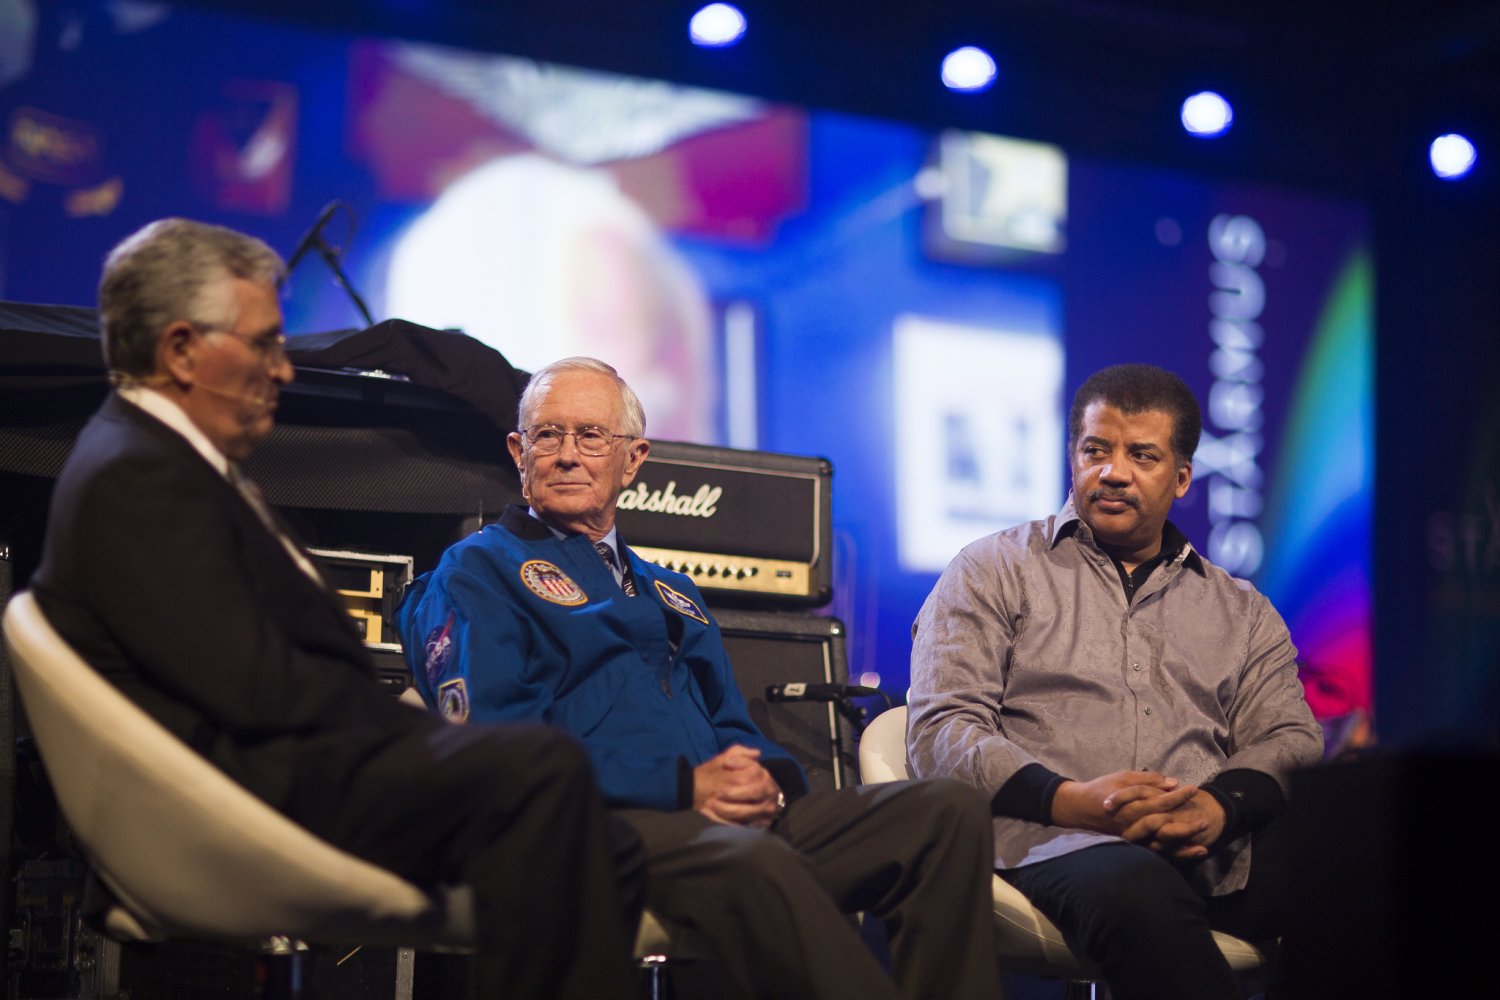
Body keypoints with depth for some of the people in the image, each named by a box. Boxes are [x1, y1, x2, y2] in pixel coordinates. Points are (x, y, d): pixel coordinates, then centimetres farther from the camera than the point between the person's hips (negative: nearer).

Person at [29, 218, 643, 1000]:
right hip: (257, 785, -11)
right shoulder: (134, 478, -12)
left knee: (605, 848, 3)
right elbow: (256, 686, -20)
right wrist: (420, 731, -10)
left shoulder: (159, 457, 22)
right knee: (542, 767, -27)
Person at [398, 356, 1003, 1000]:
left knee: (949, 813, -15)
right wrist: (682, 785, -13)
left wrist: (766, 778, -1)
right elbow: (492, 738, -5)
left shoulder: (669, 591, 32)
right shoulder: (476, 572, 11)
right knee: (751, 861, -40)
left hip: (732, 819, 7)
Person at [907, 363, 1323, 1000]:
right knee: (1134, 890, -42)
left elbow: (1290, 741, 14)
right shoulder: (994, 572, 18)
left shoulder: (1243, 612, 28)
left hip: (1215, 848, 3)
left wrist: (1221, 804, -12)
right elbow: (941, 732, 5)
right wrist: (1067, 799, -14)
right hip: (1055, 845, -3)